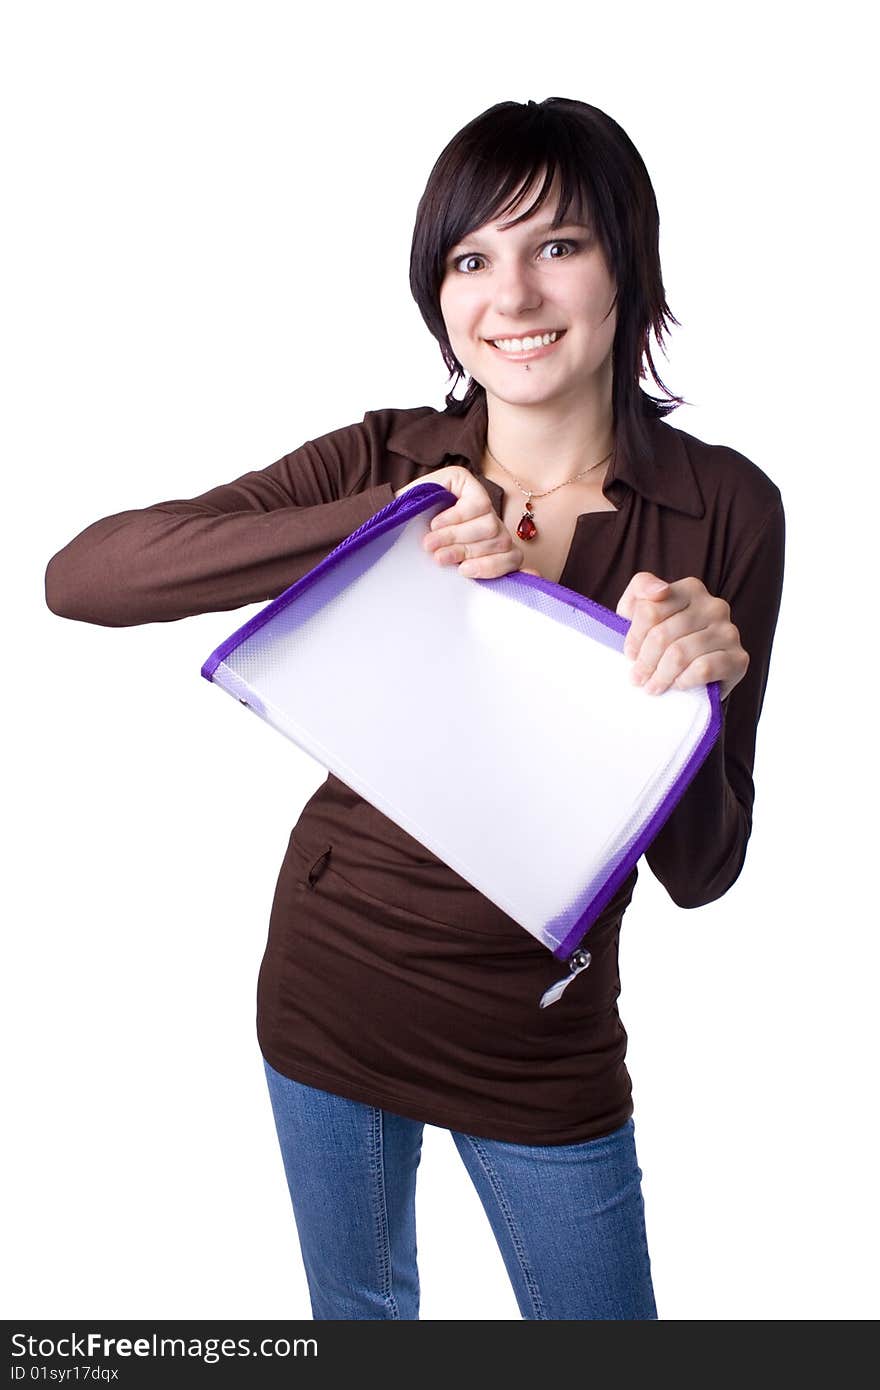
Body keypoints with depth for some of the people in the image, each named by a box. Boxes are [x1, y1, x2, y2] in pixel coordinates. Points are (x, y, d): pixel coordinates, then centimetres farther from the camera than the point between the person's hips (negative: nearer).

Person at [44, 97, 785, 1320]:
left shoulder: (725, 509, -13)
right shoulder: (386, 459, -10)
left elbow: (700, 872, -10)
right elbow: (76, 577, -23)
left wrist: (689, 700, -30)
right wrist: (384, 521, -32)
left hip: (540, 1037, -1)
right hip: (329, 988, 2)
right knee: (356, 1301, 27)